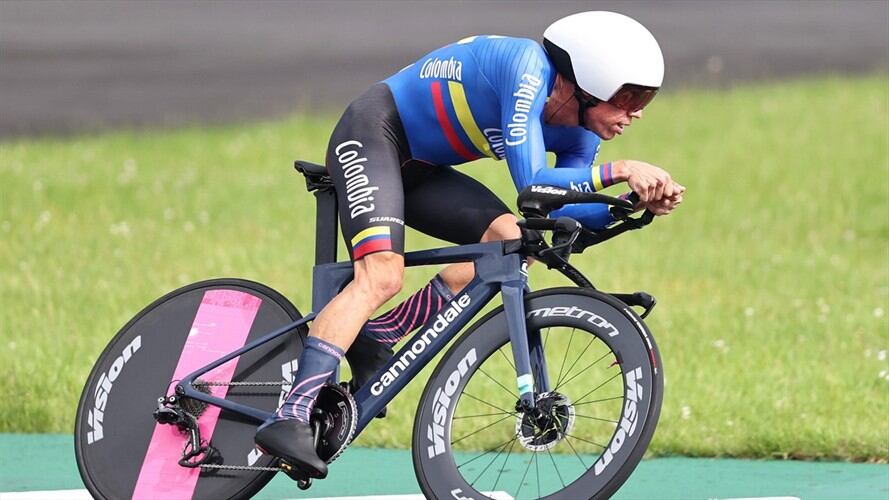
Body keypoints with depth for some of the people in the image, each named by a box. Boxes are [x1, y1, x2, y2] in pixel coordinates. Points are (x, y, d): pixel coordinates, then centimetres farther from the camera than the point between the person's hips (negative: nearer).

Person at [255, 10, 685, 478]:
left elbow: (560, 211, -5)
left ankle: (374, 340, -4)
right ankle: (288, 418, -32)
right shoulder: (529, 69, -28)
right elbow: (532, 183, -33)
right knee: (382, 274, -26)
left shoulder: (578, 137, -2)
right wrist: (620, 170, -36)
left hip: (418, 167, 9)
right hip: (373, 133, -9)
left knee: (512, 241, -11)